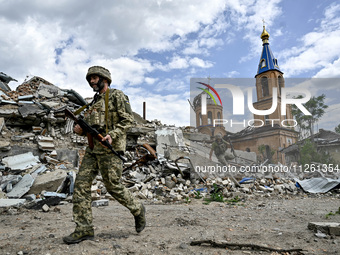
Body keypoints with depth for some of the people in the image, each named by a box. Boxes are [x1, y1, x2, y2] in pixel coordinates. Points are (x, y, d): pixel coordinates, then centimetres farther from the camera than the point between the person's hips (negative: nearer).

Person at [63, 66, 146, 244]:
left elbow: (128, 119, -10)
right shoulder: (94, 102, 23)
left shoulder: (117, 96, -1)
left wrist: (112, 135, -22)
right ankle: (84, 229, 4)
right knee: (81, 184, -2)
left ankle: (137, 210, 21)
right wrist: (81, 130, 3)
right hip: (92, 149, 8)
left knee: (113, 186, -4)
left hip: (109, 149, -8)